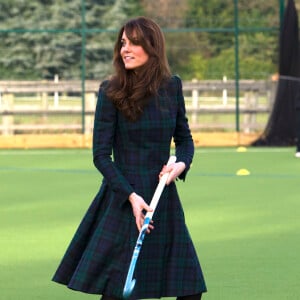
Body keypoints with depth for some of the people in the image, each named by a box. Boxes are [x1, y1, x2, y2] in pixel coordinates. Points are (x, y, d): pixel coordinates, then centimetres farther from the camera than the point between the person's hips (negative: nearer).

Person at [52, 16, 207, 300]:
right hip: (123, 199, -4)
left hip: (164, 200, 4)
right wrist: (131, 196, -17)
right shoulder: (111, 92, -7)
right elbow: (101, 154, -7)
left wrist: (181, 163, -7)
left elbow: (184, 138, 16)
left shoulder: (171, 86, 4)